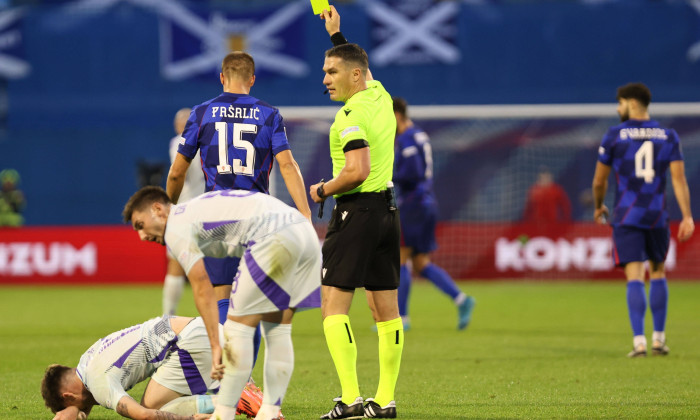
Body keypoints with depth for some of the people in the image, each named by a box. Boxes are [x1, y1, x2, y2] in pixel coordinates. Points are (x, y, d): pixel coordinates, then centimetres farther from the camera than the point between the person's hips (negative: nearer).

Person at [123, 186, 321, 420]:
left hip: (275, 237, -9)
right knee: (277, 330, 15)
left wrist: (215, 346, -1)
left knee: (238, 328, 0)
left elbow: (203, 289, -2)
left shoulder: (175, 229, 4)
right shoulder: (196, 209, 30)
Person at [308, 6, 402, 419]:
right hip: (387, 209, 9)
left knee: (334, 305, -8)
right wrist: (338, 35, 37)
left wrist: (322, 190, -9)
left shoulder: (351, 115, -15)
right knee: (386, 309, 9)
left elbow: (357, 171, -23)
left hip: (357, 210, -9)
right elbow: (357, 65, 33)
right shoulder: (381, 97, 10)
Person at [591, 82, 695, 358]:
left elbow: (599, 182, 4)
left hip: (626, 217, -2)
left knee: (635, 277, -5)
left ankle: (639, 341, -16)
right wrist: (687, 216, -7)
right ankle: (659, 338, 17)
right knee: (657, 273, 17)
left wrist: (598, 207, 22)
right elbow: (679, 178, -5)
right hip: (658, 216, 2)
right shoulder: (668, 136, 4)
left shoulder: (614, 136, -2)